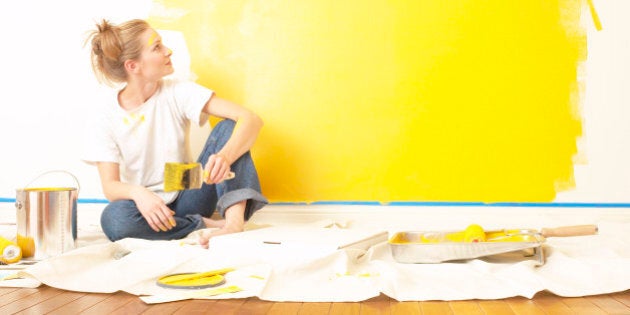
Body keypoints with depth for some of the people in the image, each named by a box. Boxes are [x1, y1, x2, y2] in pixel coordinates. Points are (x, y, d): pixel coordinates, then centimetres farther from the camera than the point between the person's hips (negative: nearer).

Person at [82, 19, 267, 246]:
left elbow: (250, 119, -17)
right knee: (113, 218, -37)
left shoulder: (177, 92, -7)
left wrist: (225, 156, -38)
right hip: (150, 209, -1)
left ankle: (234, 221, -36)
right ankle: (208, 226, -21)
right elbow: (110, 185, -14)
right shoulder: (103, 123, -7)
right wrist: (137, 192, -38)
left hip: (187, 198, 2)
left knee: (229, 126, -18)